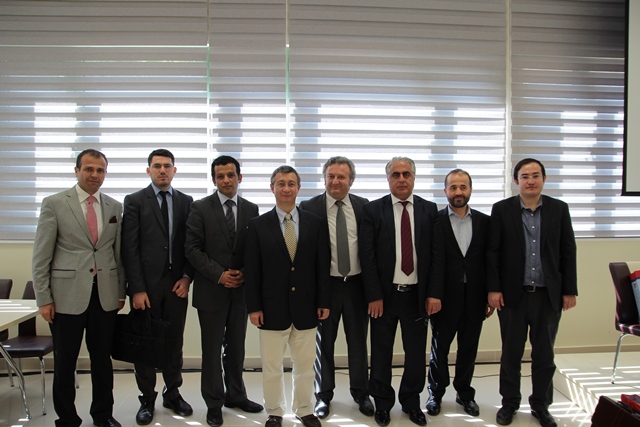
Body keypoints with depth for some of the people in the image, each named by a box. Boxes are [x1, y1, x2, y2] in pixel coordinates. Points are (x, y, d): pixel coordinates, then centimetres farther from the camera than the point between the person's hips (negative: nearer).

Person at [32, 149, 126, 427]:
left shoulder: (114, 207, 7)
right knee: (65, 362, 8)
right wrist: (43, 298, -6)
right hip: (67, 296, -3)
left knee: (103, 359, 13)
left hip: (106, 296, 3)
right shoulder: (54, 204, -3)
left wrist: (121, 291, 9)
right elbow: (41, 256, -3)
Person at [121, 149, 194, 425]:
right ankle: (147, 399, 20)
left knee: (174, 342, 10)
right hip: (146, 285, -2)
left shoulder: (186, 202, 8)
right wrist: (137, 289, -11)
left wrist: (187, 276, -3)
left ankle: (172, 394, 26)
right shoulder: (135, 201, -1)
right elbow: (130, 248, -6)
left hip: (177, 284, 2)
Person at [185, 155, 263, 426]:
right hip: (211, 290, -3)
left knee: (236, 347, 14)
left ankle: (235, 395, 29)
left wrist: (245, 273, -9)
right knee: (212, 349, 5)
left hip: (241, 289, 3)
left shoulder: (251, 209, 5)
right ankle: (214, 403, 17)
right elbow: (193, 249, -8)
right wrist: (219, 274, -15)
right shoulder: (200, 208, -3)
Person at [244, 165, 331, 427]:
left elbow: (322, 266, 2)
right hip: (272, 308, -1)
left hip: (306, 307, 1)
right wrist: (253, 306, -7)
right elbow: (251, 270, -3)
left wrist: (324, 301, 0)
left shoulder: (316, 223, 2)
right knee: (271, 366, 11)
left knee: (305, 364, 14)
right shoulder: (258, 225, -2)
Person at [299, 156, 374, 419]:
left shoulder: (364, 207, 1)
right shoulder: (309, 208, -5)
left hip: (357, 284, 2)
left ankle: (361, 393, 31)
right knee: (324, 343, 11)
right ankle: (323, 395, 28)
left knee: (358, 341, 14)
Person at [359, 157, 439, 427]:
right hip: (384, 294, -1)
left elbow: (435, 254, 2)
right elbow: (367, 256, -7)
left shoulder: (429, 210, 2)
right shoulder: (372, 210, -3)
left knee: (416, 352, 11)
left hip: (417, 294, 2)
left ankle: (411, 401, 30)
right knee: (381, 353, 10)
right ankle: (382, 402, 28)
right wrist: (374, 296, -11)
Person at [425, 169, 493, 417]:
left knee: (469, 348, 13)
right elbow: (436, 260, -14)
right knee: (439, 348, 11)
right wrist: (433, 294, -21)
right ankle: (436, 393, 29)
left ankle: (464, 393, 31)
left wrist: (491, 295, 3)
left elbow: (489, 260, 4)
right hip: (445, 297, -2)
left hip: (474, 297, 3)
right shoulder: (435, 220, -5)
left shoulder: (483, 221, 4)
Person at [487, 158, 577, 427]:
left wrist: (570, 290, 1)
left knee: (544, 355, 12)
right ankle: (509, 403, 27)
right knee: (511, 354, 11)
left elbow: (568, 252, 3)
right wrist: (493, 289, -8)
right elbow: (492, 253, -3)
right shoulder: (502, 210, -2)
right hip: (513, 294, -1)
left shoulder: (559, 209, 2)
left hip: (548, 294, 1)